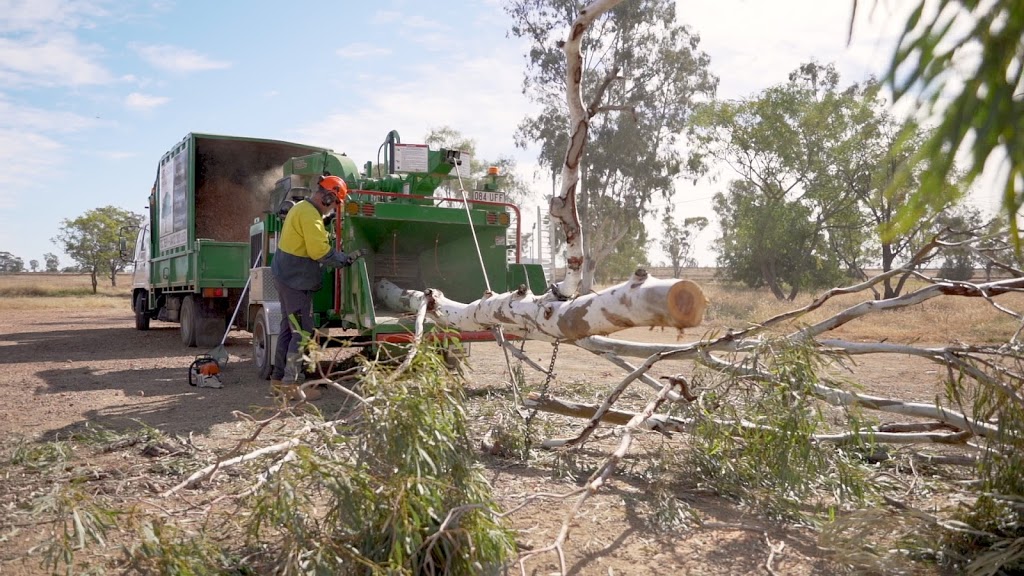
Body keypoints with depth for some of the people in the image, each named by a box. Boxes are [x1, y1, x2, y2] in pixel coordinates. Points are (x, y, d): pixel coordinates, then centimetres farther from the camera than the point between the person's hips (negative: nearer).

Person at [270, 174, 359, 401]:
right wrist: (345, 259, -9)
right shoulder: (310, 214, -16)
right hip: (296, 281, -11)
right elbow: (320, 251, -22)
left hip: (286, 277, 11)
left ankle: (278, 380, 20)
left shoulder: (301, 208, 17)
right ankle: (291, 384, -4)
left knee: (288, 329, 14)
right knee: (302, 332, -7)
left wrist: (341, 255, 11)